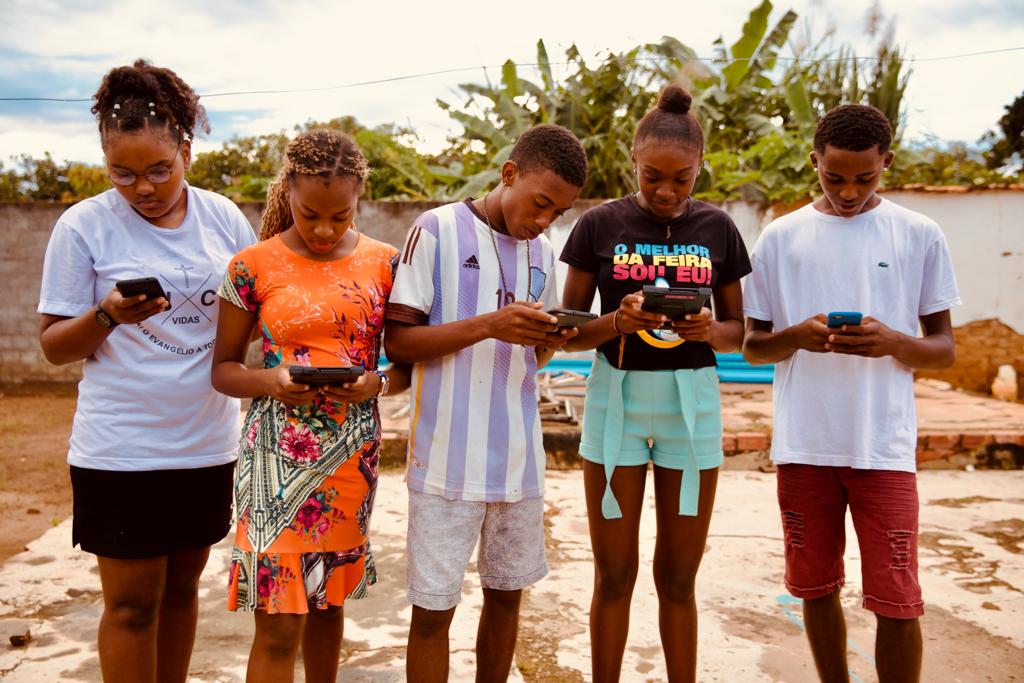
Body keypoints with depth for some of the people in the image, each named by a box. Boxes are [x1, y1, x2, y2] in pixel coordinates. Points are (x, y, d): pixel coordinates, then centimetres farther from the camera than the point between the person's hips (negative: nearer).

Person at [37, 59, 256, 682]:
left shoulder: (223, 216, 1)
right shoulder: (84, 226, -6)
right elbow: (55, 345, -3)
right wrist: (109, 315, -22)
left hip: (208, 442, 3)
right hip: (121, 451, -3)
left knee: (181, 587, 18)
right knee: (132, 603, 7)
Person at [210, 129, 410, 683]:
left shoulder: (384, 263, 1)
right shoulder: (253, 266, -4)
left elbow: (407, 361, 6)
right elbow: (223, 368, 3)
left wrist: (377, 383, -15)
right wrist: (270, 380, -18)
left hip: (354, 453, 3)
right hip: (278, 455, -2)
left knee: (329, 598, 19)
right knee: (279, 625, 0)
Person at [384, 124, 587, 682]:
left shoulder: (542, 253, 10)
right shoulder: (437, 230, -7)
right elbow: (397, 342, -10)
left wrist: (547, 340, -6)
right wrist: (489, 325, -22)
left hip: (518, 458, 5)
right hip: (449, 460, -5)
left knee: (507, 593, 16)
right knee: (433, 608, 4)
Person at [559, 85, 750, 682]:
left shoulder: (718, 227, 4)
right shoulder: (600, 224, -1)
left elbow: (739, 330, 8)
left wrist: (710, 331, -14)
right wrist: (619, 322, -20)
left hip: (693, 402, 1)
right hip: (616, 398, -1)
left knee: (679, 576, 11)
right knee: (614, 573, 8)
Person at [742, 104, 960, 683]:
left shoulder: (921, 236, 3)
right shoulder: (781, 237, 5)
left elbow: (945, 350, 5)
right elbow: (753, 347, 7)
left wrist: (893, 342, -17)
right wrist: (796, 337, -15)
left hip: (884, 447, -1)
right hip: (803, 446, 2)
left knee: (897, 601, 2)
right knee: (818, 588, 12)